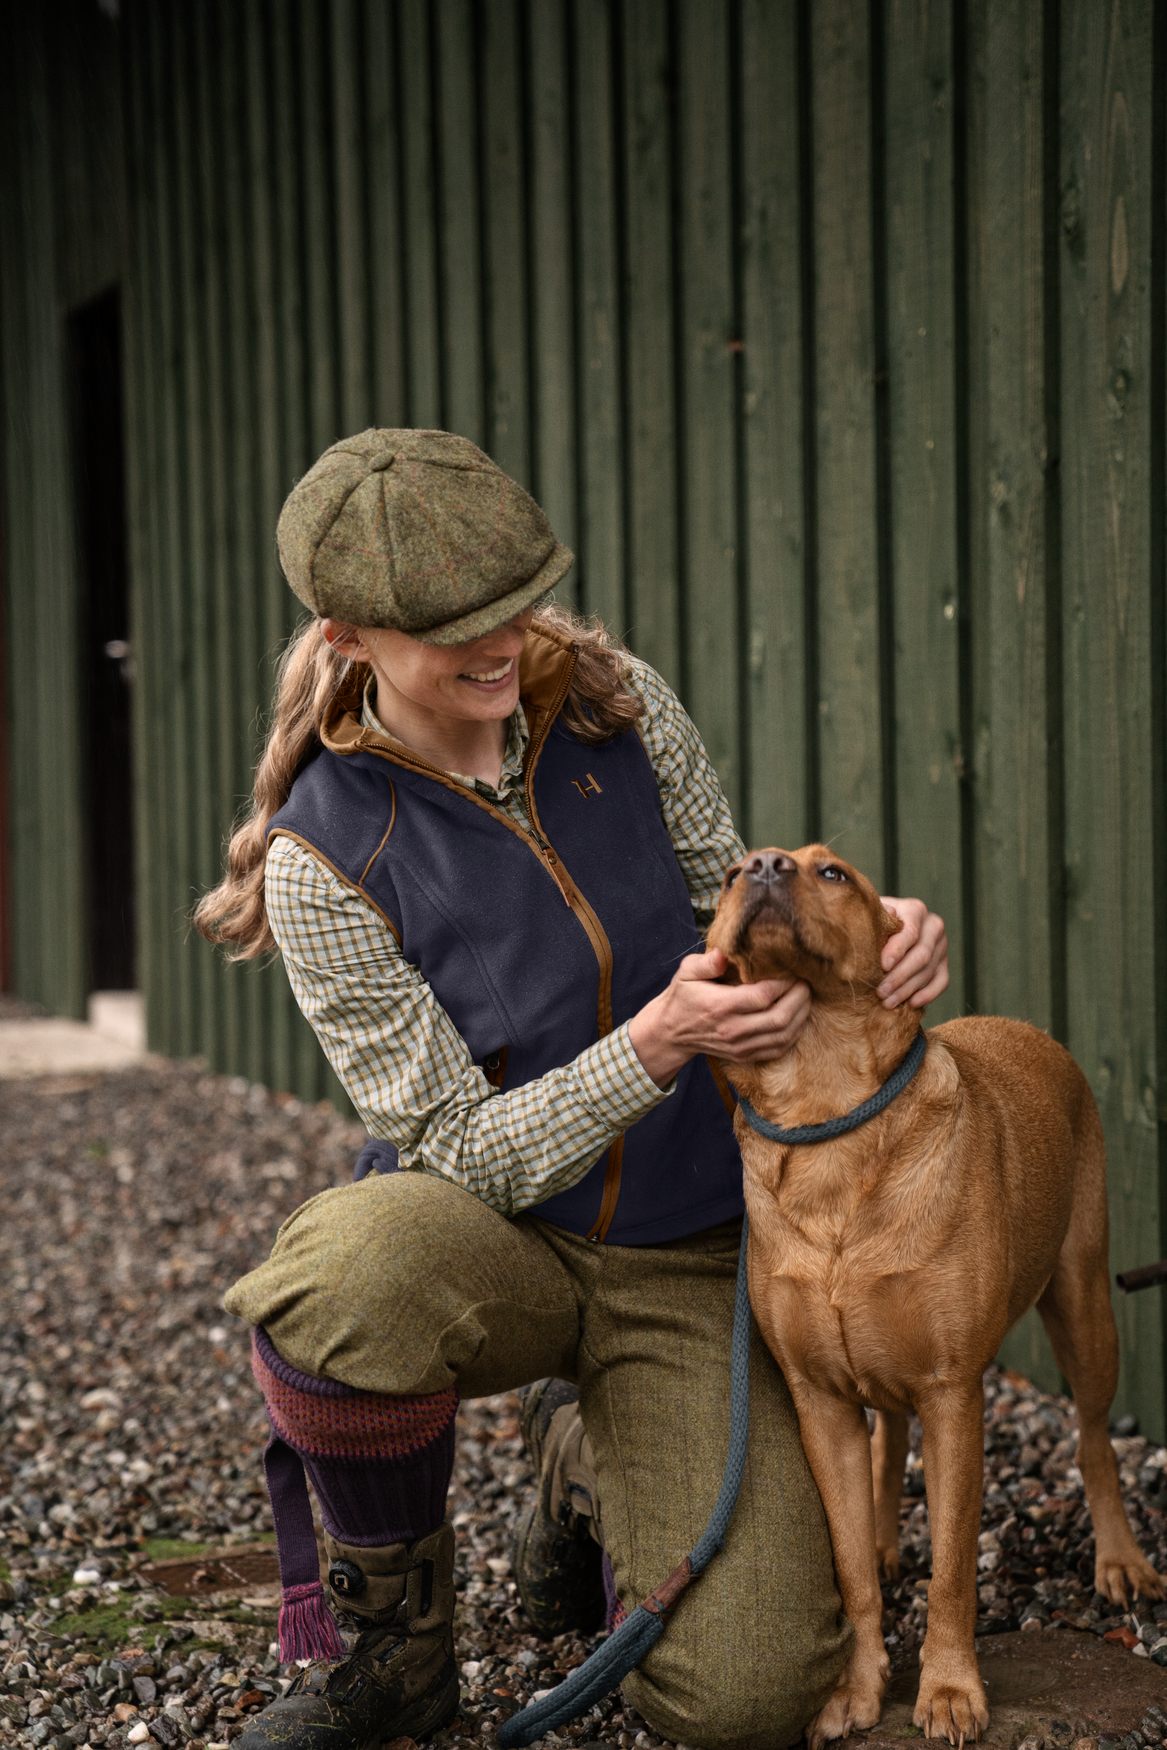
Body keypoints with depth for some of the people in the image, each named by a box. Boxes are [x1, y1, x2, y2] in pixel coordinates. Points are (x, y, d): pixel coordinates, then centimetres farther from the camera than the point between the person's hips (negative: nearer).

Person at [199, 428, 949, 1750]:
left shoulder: (615, 701, -8)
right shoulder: (327, 858, -18)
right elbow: (465, 1148, -17)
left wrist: (875, 925, -15)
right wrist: (656, 1040, -32)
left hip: (686, 1256, 3)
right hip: (485, 1232, -2)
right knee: (339, 1289, -42)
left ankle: (581, 1464, 22)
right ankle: (388, 1644, -9)